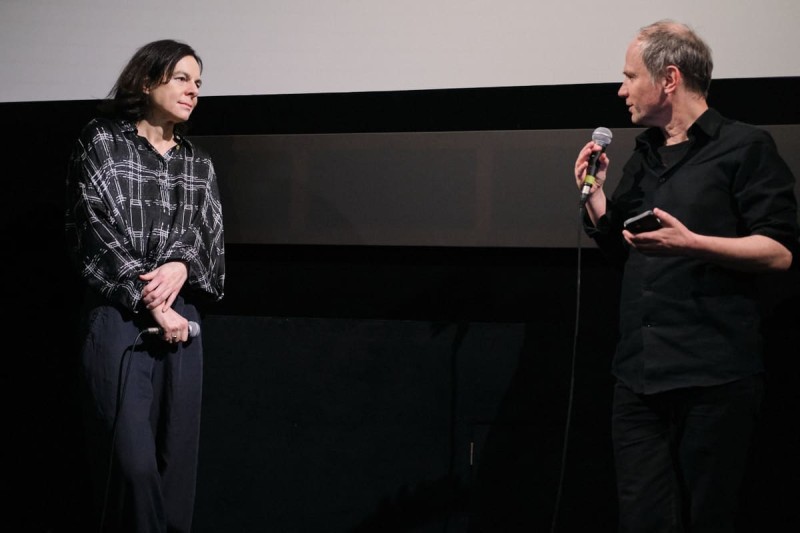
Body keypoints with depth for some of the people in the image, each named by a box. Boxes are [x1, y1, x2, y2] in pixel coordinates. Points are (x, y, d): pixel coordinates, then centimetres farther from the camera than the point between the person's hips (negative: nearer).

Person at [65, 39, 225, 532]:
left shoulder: (198, 163, 16)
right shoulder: (101, 142, 2)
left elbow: (210, 233, 10)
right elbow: (98, 230, -6)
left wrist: (181, 265, -13)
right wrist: (153, 306, -10)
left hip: (182, 316, 5)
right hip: (118, 316, -4)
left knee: (178, 455, 3)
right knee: (132, 459, -11)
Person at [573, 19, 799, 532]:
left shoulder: (745, 146, -2)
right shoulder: (645, 157, 20)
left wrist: (691, 243, -19)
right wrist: (594, 192, 9)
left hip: (714, 378, -6)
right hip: (640, 374, 6)